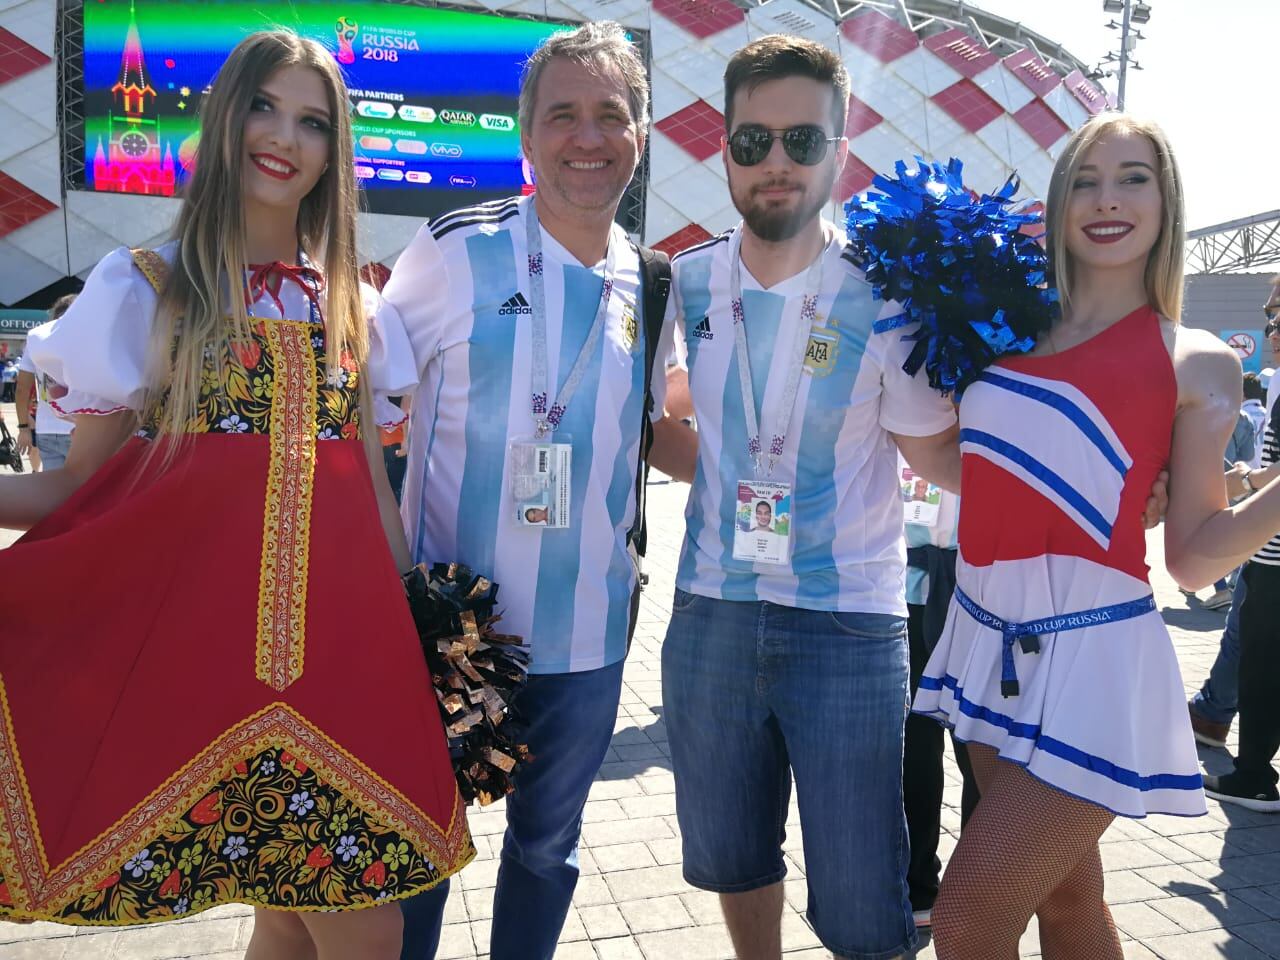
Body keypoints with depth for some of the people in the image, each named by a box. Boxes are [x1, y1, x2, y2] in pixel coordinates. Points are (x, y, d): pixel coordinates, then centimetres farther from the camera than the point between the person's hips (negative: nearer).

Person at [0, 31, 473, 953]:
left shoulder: (350, 305, 11)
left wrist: (415, 621, 8)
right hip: (206, 633, -3)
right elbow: (83, 487, 1)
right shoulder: (143, 289, 1)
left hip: (343, 631, 4)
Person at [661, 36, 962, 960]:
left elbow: (938, 450, -3)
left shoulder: (884, 296, -9)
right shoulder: (685, 283, 2)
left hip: (850, 627, -3)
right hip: (710, 613, 4)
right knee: (730, 860, 20)